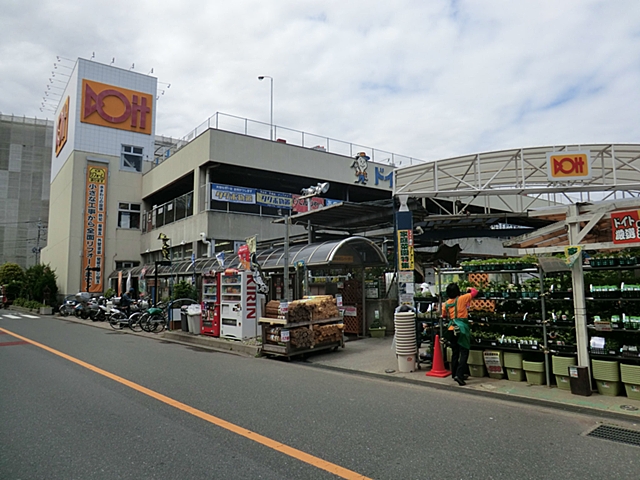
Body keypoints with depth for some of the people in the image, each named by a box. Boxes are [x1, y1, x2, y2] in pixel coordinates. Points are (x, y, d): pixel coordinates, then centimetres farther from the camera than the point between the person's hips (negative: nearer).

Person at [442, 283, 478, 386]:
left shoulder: (446, 304, 6)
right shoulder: (462, 299, -6)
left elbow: (444, 316, 21)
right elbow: (475, 292, 3)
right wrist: (470, 288, 22)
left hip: (451, 329, 5)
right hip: (462, 329, -5)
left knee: (455, 352, 16)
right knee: (464, 353, -4)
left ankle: (454, 374, 24)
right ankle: (459, 375, -14)